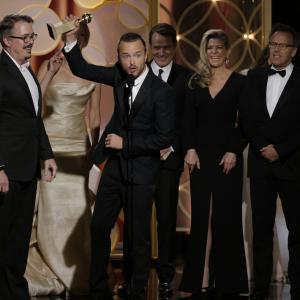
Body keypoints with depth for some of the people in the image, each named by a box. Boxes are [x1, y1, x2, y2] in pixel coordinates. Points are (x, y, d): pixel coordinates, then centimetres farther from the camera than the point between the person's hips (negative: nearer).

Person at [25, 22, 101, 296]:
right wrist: (52, 72, -17)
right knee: (52, 208, -2)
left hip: (78, 147, 2)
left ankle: (78, 278, 8)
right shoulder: (49, 66, -1)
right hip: (51, 145, -2)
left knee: (78, 208, -1)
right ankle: (53, 275, 9)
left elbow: (94, 116, 11)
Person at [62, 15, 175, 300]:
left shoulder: (161, 91, -17)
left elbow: (165, 137, -17)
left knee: (137, 234, 4)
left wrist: (125, 143, -18)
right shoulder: (119, 76, -1)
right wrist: (71, 40, -11)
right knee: (99, 226, 10)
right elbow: (82, 69, 5)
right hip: (114, 164, 6)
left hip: (140, 169, -6)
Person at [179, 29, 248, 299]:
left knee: (227, 217, 1)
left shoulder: (239, 82, -1)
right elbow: (188, 119, 6)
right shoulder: (197, 81, 7)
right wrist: (190, 149, -5)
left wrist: (234, 151, -11)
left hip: (227, 155, -2)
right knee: (199, 216, 4)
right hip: (200, 155, 3)